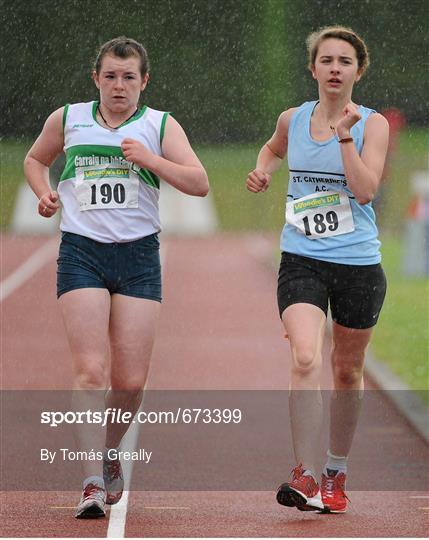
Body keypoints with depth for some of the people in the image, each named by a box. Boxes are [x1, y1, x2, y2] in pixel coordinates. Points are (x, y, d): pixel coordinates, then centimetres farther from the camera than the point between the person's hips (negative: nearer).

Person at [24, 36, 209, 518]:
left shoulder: (160, 126, 5)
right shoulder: (66, 120, 9)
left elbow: (199, 183, -5)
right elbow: (35, 159, 27)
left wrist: (149, 159, -16)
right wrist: (45, 193, 7)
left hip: (138, 255, 1)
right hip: (81, 252, -1)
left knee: (130, 380, 1)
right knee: (91, 370, -14)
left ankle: (109, 451, 30)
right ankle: (93, 482, -17)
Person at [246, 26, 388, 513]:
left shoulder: (372, 124, -3)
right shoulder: (292, 120, 5)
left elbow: (365, 190, -17)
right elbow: (274, 148, 30)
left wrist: (345, 133, -20)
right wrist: (262, 171, 10)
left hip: (358, 264, 0)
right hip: (302, 261, 1)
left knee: (347, 370, 12)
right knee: (305, 359, -21)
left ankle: (336, 472, 32)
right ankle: (304, 477, -23)